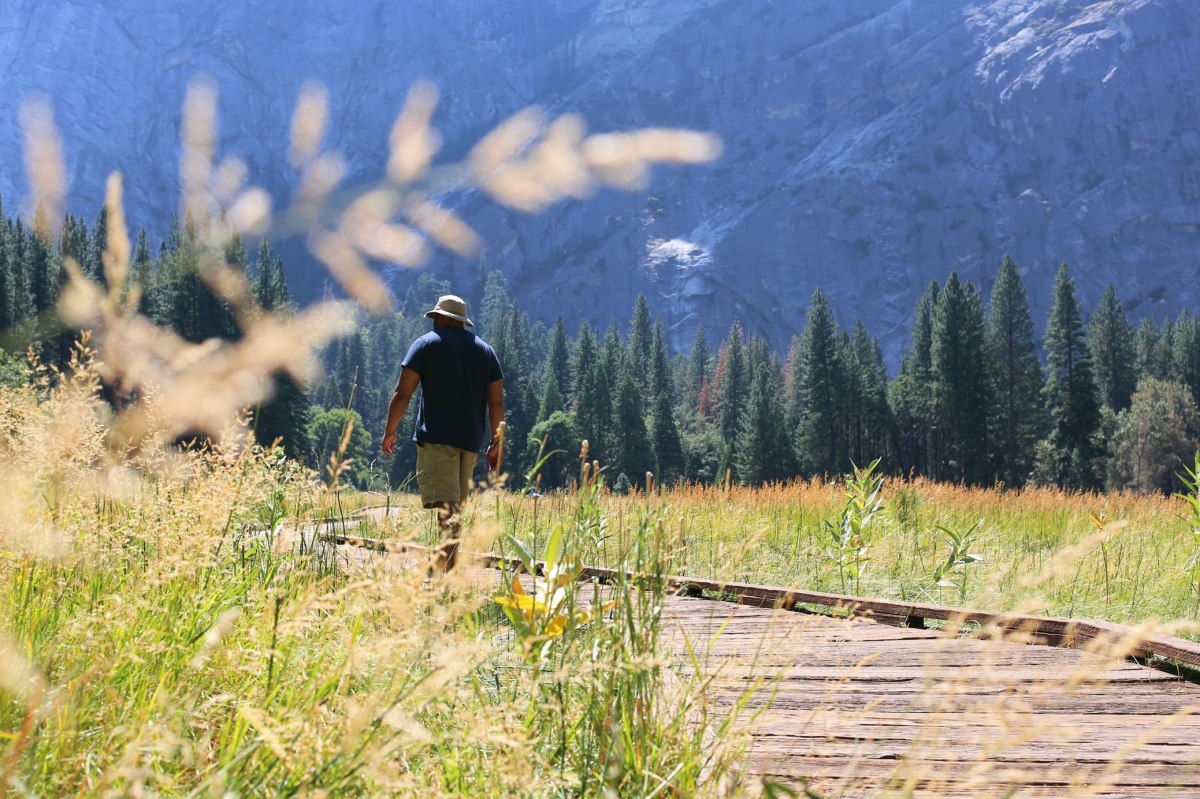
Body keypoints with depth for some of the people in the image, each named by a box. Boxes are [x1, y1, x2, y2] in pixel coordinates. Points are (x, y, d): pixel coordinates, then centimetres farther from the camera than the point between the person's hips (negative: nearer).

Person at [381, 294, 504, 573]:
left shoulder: (426, 344, 3)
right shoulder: (486, 350, 16)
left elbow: (403, 393, -2)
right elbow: (497, 402, 12)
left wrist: (390, 431, 7)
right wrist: (495, 442, 16)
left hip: (436, 438, -5)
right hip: (471, 440, 5)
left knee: (445, 506, -14)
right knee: (456, 506, 15)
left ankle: (446, 565, -30)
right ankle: (448, 569, 18)